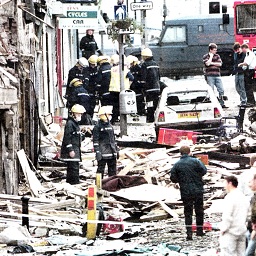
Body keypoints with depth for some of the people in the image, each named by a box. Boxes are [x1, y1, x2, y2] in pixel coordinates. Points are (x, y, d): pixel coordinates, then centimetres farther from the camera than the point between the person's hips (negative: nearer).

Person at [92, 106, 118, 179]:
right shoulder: (97, 126, -7)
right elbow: (95, 140, -11)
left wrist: (116, 150, 20)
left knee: (113, 170, 11)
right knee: (101, 169, -3)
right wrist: (97, 152, -18)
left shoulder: (110, 126, 16)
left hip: (112, 153, 7)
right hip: (103, 153, -7)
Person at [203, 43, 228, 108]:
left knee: (221, 90, 1)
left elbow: (220, 64, 0)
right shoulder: (205, 56, 2)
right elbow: (207, 63, -16)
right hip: (210, 76, -4)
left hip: (217, 75, 4)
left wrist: (212, 63, -8)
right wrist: (211, 56, -6)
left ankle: (222, 103, 8)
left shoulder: (217, 56, 13)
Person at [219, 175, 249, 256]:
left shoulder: (230, 197, -14)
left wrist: (223, 230, -10)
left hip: (230, 232, -8)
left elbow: (227, 217, -18)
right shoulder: (243, 197, 13)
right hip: (241, 231, 8)